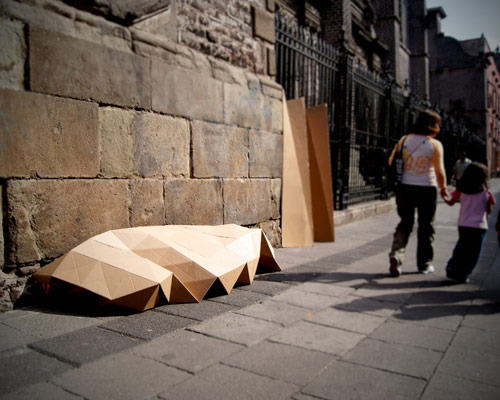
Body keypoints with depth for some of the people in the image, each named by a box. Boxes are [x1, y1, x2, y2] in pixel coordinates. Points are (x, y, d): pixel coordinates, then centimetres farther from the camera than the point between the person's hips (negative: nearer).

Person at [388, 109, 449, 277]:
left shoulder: (404, 140, 1)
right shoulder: (435, 144, -8)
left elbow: (391, 161, 3)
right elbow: (439, 172, -10)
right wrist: (443, 189, 4)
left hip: (405, 187, 3)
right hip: (426, 189, -2)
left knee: (404, 224, 13)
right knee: (426, 227, 12)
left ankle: (396, 254, -8)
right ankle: (424, 264, 21)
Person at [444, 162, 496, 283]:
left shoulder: (461, 190, -1)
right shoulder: (486, 193, -4)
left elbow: (451, 202, 9)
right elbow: (489, 211, 2)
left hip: (463, 225, 2)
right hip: (480, 226, -2)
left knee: (461, 248, 20)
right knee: (473, 253, 7)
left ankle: (452, 267, 9)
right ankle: (463, 275, 7)